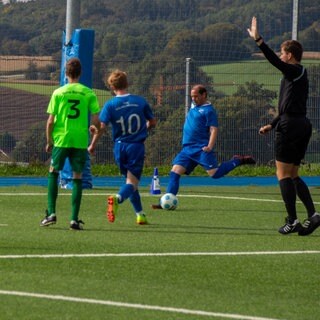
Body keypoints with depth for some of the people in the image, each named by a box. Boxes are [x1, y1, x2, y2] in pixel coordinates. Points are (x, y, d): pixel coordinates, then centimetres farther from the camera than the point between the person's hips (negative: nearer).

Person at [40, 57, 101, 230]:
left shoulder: (58, 93, -2)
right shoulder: (89, 93, 0)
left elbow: (50, 121, -2)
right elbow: (95, 121, -3)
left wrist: (49, 141, 9)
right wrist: (98, 129, 17)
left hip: (61, 139, 0)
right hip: (81, 141, 1)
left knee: (53, 172, 15)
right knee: (77, 177, 7)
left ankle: (51, 212, 5)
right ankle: (74, 219, 2)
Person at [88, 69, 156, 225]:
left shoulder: (110, 105, -6)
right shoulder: (140, 101, -2)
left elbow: (101, 126, -14)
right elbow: (152, 122, 8)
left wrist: (92, 145, -2)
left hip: (120, 147, 1)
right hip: (137, 146, -1)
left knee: (130, 181, 18)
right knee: (132, 182, -4)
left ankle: (140, 214, 20)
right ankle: (117, 198, -35)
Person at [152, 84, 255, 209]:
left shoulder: (209, 110, -9)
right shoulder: (194, 106, 15)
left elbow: (214, 130, -14)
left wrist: (210, 146, -26)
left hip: (202, 148, -7)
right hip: (187, 148, 7)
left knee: (214, 173, -12)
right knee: (174, 172, -5)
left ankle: (237, 161, 9)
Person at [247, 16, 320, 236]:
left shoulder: (296, 71, -8)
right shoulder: (299, 76, 21)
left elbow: (275, 61, -27)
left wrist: (258, 40, -33)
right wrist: (272, 125, 28)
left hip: (291, 127, -10)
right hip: (302, 125, 10)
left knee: (283, 174, -4)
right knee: (293, 175, 12)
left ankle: (292, 220, -8)